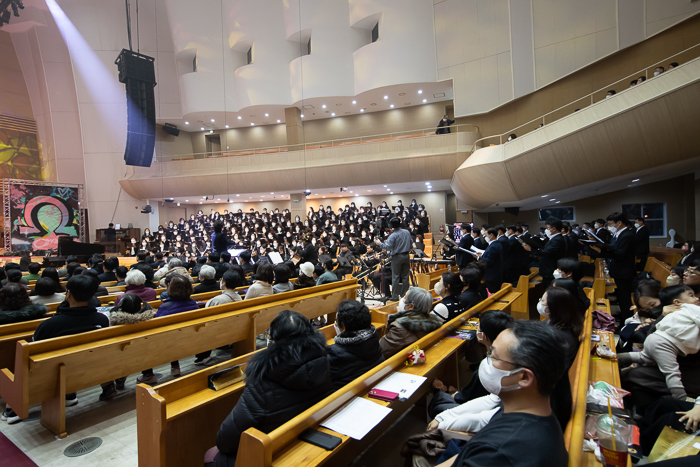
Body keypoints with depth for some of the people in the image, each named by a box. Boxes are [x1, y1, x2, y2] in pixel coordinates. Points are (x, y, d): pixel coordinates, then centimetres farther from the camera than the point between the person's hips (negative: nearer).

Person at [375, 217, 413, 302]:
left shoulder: (393, 235, -16)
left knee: (395, 277, 0)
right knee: (405, 276, 11)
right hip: (406, 256, 6)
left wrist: (378, 243, -7)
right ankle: (405, 295, 17)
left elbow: (387, 247, -19)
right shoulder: (407, 232, 4)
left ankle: (395, 296, 3)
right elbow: (410, 244, 15)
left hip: (397, 257, -6)